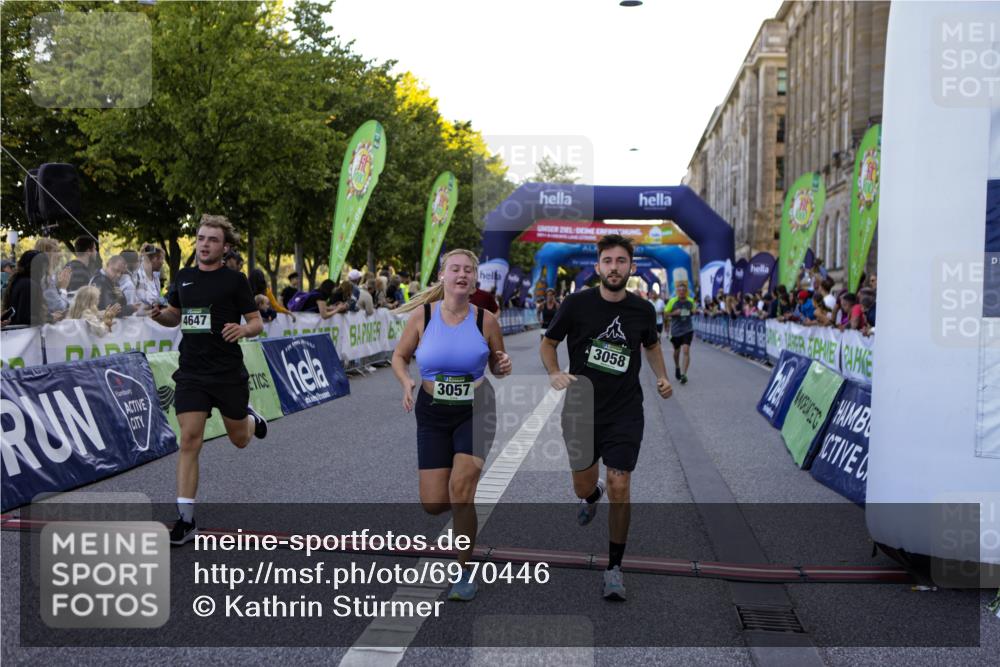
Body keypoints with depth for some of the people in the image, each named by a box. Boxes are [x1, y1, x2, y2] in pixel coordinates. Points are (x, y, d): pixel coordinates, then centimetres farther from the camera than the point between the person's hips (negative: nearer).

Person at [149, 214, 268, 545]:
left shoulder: (235, 280, -5)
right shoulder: (183, 277, 8)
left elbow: (257, 322, -1)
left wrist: (243, 329, -24)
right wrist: (159, 314, -1)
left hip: (229, 374, -2)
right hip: (191, 374, 2)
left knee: (240, 439, 13)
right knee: (189, 441, -9)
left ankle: (251, 417, 51)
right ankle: (186, 519, -5)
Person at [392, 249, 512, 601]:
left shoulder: (485, 320, -6)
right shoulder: (422, 315, -6)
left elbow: (496, 365, 8)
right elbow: (399, 356, 5)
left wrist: (503, 367, -16)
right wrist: (407, 383, -15)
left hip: (475, 413, -1)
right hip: (433, 414, 1)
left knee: (460, 487, -16)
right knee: (433, 503, -2)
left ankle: (466, 573, 1)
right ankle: (465, 503, 37)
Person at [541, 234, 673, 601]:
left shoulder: (643, 310, -2)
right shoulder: (577, 303, -9)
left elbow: (652, 345, 19)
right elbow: (548, 343, 4)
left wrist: (662, 377, 2)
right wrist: (555, 373, -14)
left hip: (625, 413, 0)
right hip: (581, 409, 0)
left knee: (618, 488, -9)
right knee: (583, 486, 11)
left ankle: (614, 568, 7)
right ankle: (593, 496, 52)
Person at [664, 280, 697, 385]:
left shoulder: (691, 301, 1)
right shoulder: (672, 301, -6)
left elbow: (694, 311, 18)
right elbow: (665, 313, 0)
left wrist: (694, 311, -6)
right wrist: (674, 313, -18)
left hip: (688, 330, 0)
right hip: (676, 330, 0)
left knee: (686, 351, -15)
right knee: (677, 351, 16)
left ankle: (683, 374, -16)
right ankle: (677, 367, 45)